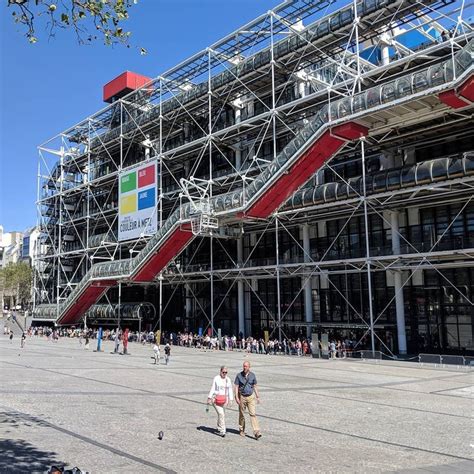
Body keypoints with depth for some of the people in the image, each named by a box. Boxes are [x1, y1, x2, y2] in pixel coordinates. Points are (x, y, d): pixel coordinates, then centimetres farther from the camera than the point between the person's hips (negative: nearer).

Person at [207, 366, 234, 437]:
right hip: (216, 399, -4)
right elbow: (212, 389, -3)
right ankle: (222, 431, -13)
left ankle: (219, 428, 32)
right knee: (221, 414, -15)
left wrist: (230, 400, 3)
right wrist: (209, 398, -5)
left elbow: (230, 390, 9)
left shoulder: (228, 380, 7)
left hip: (224, 399, 4)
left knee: (221, 414, 11)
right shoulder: (216, 378, -5)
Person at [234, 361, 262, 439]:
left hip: (251, 397, 0)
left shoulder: (252, 375, 0)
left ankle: (256, 432, -13)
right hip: (242, 397, 0)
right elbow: (236, 387, -5)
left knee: (253, 414, -9)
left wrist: (257, 397, 8)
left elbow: (255, 386, 9)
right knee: (241, 414, 10)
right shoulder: (239, 375, -6)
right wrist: (236, 397, -14)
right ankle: (241, 430, 29)